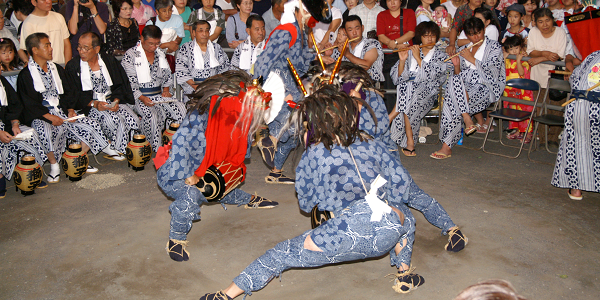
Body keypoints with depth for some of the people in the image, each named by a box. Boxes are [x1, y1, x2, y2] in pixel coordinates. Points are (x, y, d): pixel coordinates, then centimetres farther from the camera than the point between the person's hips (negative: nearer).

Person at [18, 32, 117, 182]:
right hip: (39, 115, -5)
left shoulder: (57, 69, 19)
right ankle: (54, 166, -16)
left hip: (61, 111, 5)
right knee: (48, 132, -38)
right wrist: (49, 116, -19)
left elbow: (66, 93, 16)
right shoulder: (25, 75, 0)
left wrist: (71, 109, -3)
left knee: (90, 125, -16)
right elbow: (29, 104, -7)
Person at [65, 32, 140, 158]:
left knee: (133, 119, -22)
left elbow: (121, 85, 7)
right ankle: (117, 150, -10)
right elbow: (74, 95, -3)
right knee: (113, 120, -32)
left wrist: (116, 100, -13)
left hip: (113, 100, 3)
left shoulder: (110, 61, 9)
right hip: (89, 105, -3)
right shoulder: (72, 66, 2)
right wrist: (94, 103, -19)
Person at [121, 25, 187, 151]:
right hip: (139, 97, -5)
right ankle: (155, 150, -23)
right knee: (152, 115, -36)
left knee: (180, 108, -23)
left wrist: (166, 89, 4)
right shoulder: (130, 55, -1)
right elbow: (129, 82, -7)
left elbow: (168, 76, 24)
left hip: (160, 95, 5)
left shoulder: (160, 54, 16)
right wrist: (142, 98, -20)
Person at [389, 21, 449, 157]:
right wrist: (402, 60, -11)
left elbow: (431, 76, -9)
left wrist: (418, 58, -12)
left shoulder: (441, 55, 9)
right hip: (408, 89, 2)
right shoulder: (410, 52, 14)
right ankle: (409, 142, -31)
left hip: (428, 92, -2)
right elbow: (398, 79, 4)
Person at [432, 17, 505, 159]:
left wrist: (471, 59, -9)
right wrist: (456, 66, -6)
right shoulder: (463, 50, 19)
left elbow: (491, 70, -9)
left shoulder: (494, 46, 7)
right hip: (466, 89, 4)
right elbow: (458, 75, 15)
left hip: (488, 87, -4)